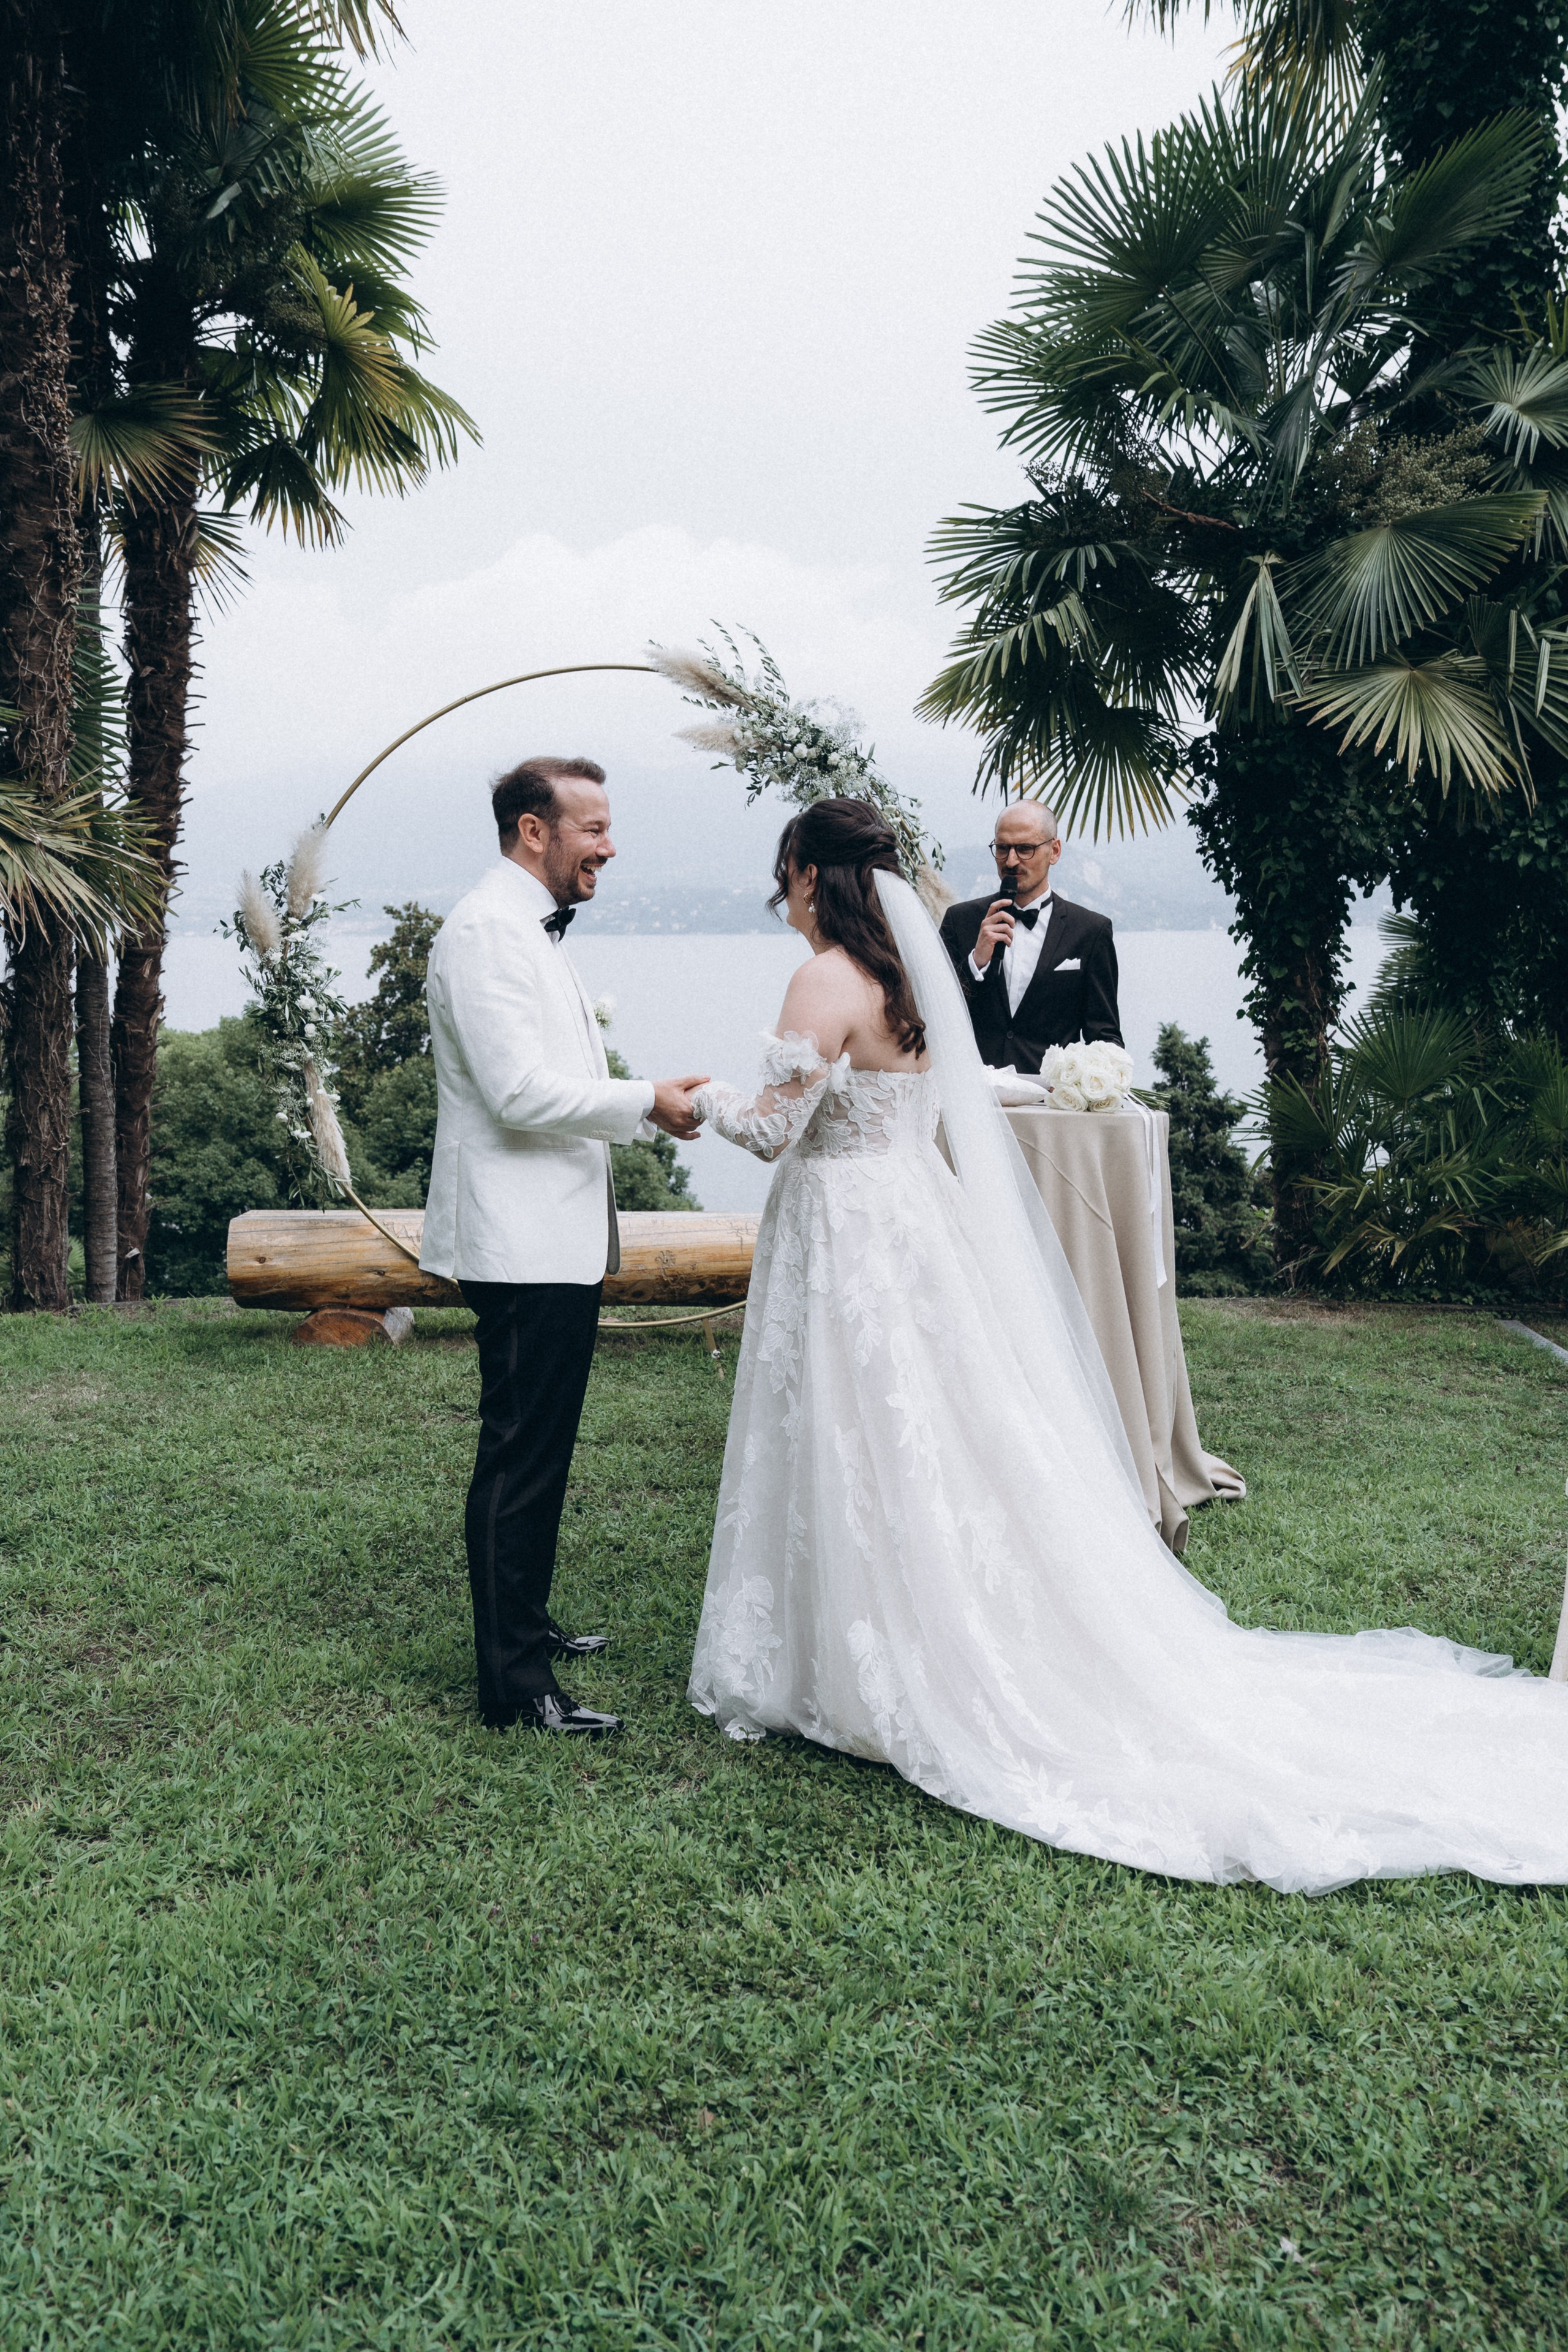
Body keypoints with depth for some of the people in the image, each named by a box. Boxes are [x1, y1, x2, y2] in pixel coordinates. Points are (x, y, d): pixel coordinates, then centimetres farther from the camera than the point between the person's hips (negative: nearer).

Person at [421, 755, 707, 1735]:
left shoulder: (535, 931, 18)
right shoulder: (486, 929, -15)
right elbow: (520, 1093, -23)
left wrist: (644, 1095, 13)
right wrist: (646, 1101, -14)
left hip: (559, 1236, 11)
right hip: (523, 1240, -11)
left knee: (540, 1450, 19)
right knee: (520, 1458, -6)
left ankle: (526, 1624, 33)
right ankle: (515, 1683, 1)